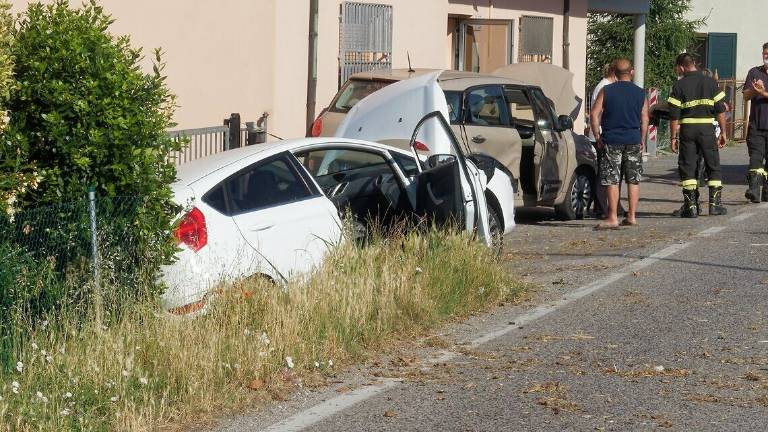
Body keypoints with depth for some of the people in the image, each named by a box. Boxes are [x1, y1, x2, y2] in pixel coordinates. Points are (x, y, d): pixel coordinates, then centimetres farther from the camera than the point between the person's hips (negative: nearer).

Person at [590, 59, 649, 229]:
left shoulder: (606, 91, -1)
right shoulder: (640, 93, 3)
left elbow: (594, 114, -5)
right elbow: (645, 119, 5)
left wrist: (598, 137, 3)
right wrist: (642, 140, 14)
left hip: (612, 140, -2)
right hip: (633, 141, 2)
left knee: (612, 180, -2)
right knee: (633, 180, 9)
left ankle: (612, 218, -6)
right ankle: (632, 216, 11)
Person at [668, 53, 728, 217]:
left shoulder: (679, 85, -1)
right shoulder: (710, 82, 4)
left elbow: (674, 115, -3)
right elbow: (720, 110, 3)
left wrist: (673, 137, 3)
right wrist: (723, 132, 9)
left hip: (687, 129, -1)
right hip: (707, 128, 1)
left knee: (687, 167, 5)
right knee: (713, 166, 10)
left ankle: (691, 205, 2)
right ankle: (715, 204, 6)